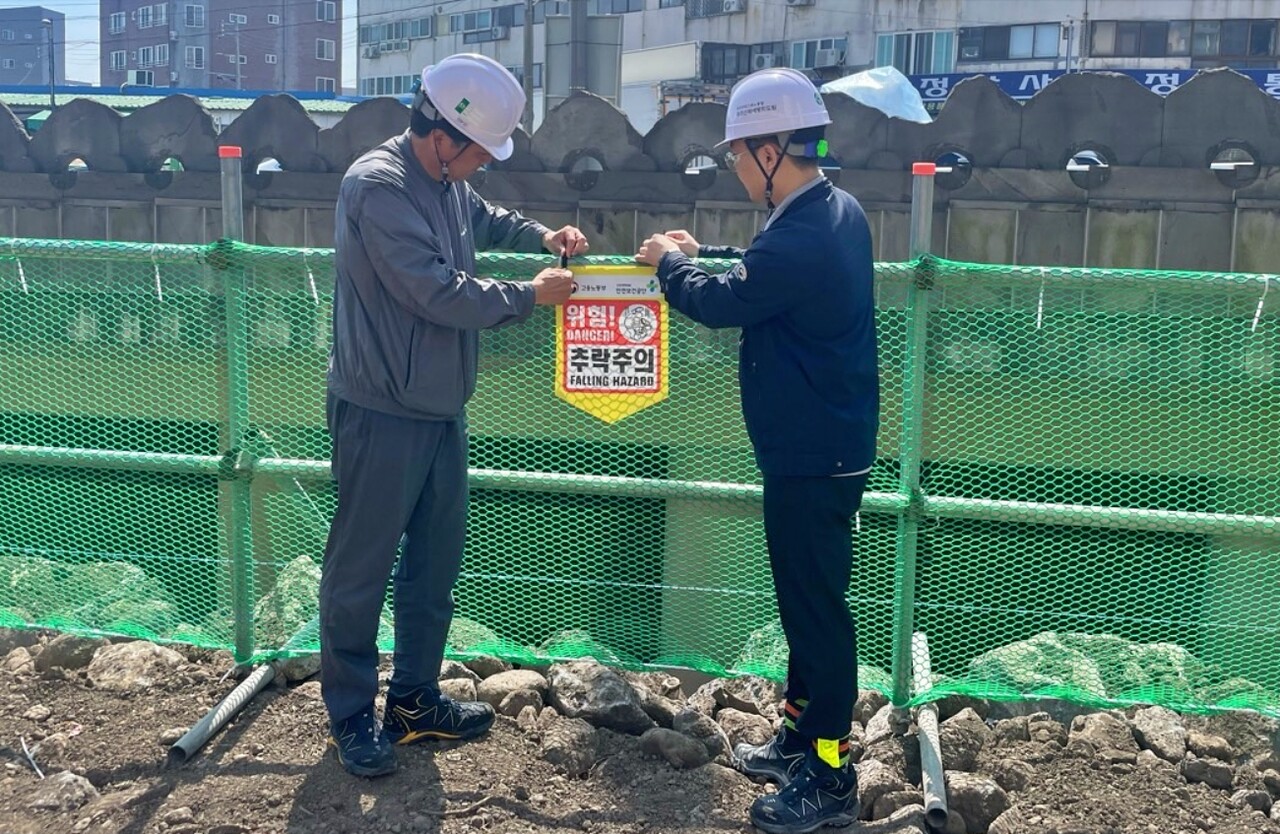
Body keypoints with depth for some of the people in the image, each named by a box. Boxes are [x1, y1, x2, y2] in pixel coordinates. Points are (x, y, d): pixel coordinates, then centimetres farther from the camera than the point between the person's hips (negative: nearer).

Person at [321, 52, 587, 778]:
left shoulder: (448, 180, 7)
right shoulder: (379, 187, -21)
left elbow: (484, 219, 30)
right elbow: (440, 293, -24)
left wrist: (543, 236, 13)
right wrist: (530, 295, -13)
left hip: (442, 409, 9)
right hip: (383, 414, -9)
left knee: (437, 558, 17)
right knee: (362, 567, 4)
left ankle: (415, 698, 31)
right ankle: (351, 714, 18)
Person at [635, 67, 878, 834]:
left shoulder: (804, 237, -26)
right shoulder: (838, 211, 6)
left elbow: (718, 303, -12)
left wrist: (669, 260, 6)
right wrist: (701, 252, 15)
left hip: (813, 456, -10)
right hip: (825, 444, 10)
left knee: (817, 605, -1)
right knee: (805, 596, 19)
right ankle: (803, 734, 32)